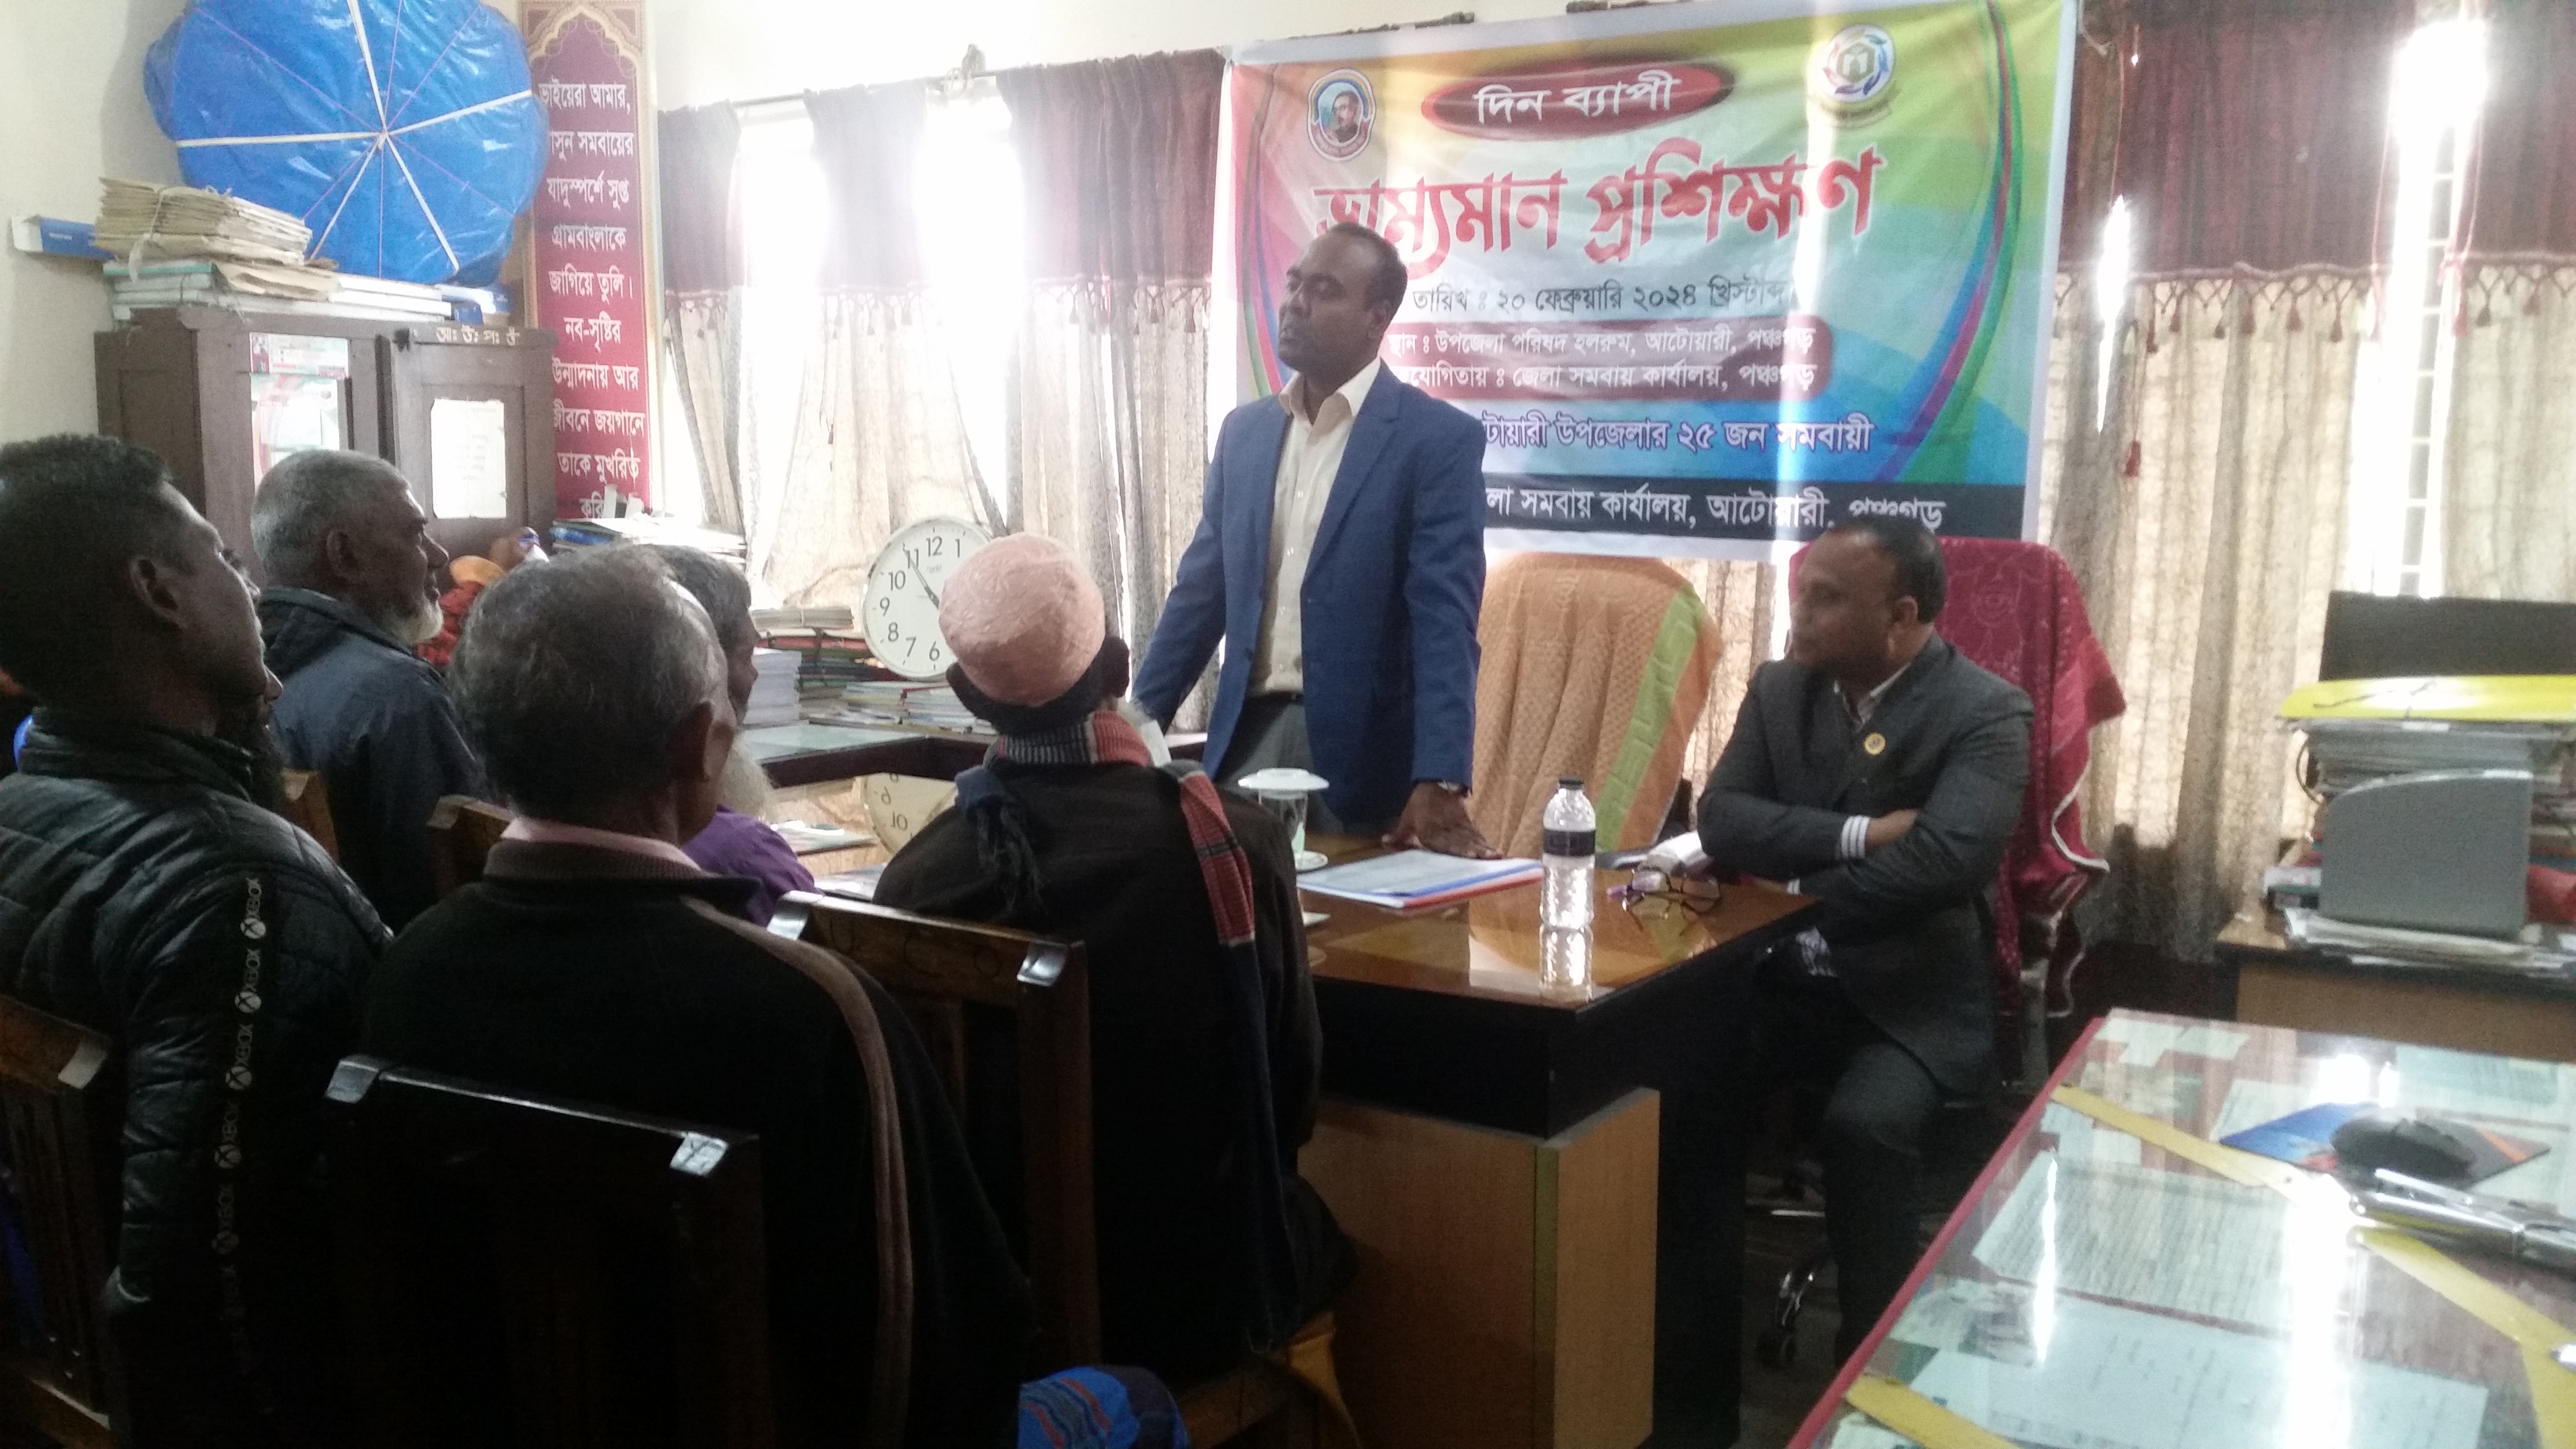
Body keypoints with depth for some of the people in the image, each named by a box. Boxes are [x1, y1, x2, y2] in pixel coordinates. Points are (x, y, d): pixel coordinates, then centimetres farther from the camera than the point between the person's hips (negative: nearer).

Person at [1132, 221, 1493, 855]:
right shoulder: (1243, 430, 10)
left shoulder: (1440, 439, -7)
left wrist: (1439, 784, -25)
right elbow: (1201, 591, 13)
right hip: (1247, 738, 5)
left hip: (1362, 757, -4)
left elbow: (1444, 623, -16)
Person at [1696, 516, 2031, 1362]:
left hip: (1911, 1000, -4)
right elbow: (1721, 819, -5)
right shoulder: (1779, 689, 8)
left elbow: (1944, 861, -24)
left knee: (1862, 1128, -32)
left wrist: (1801, 888, -14)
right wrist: (1860, 834, -17)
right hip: (1782, 982, 5)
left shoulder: (1984, 714, -9)